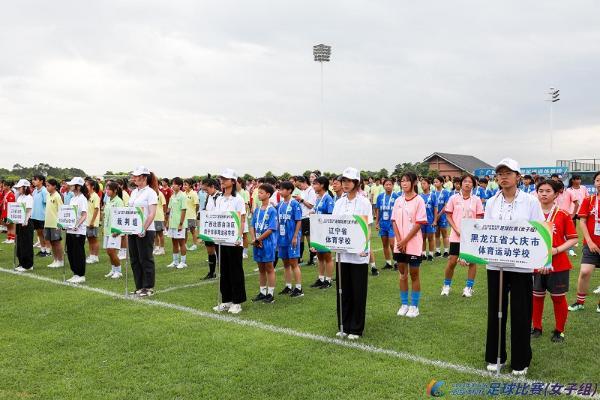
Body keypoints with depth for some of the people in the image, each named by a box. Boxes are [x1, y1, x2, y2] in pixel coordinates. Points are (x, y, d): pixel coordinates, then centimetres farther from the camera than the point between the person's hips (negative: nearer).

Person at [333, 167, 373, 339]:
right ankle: (344, 326, 23)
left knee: (358, 293, 4)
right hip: (342, 252, 5)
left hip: (358, 254, -4)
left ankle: (356, 329, 15)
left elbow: (368, 228, -9)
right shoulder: (339, 203, 10)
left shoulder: (364, 202, -4)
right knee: (343, 291, 10)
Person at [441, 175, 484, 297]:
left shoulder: (476, 200, 3)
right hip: (456, 236, -1)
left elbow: (479, 219, 4)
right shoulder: (454, 198, 1)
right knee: (452, 261, 0)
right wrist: (457, 230, -9)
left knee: (472, 261, 2)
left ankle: (469, 287, 16)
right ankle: (446, 285, 19)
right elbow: (449, 216, 2)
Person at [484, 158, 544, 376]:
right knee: (495, 311, 10)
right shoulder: (491, 203, 6)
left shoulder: (530, 201, -2)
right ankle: (495, 357, 25)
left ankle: (520, 361, 22)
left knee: (521, 314, 5)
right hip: (495, 264, 3)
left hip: (521, 266, -3)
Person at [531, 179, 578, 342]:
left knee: (558, 298, 8)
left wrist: (556, 250, -17)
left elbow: (573, 239, -3)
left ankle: (559, 330, 24)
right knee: (536, 296, 11)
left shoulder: (563, 215, -5)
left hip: (558, 264, -2)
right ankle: (537, 328, 26)